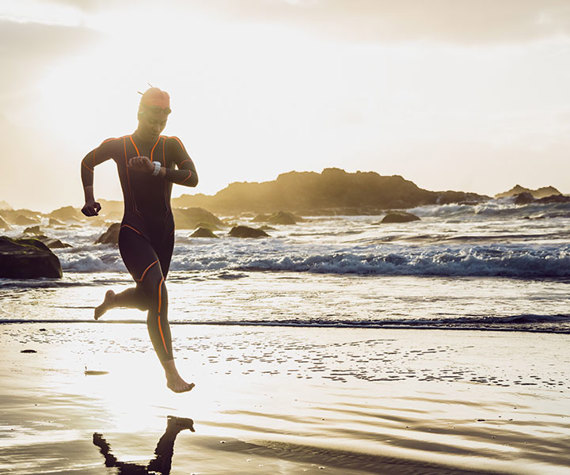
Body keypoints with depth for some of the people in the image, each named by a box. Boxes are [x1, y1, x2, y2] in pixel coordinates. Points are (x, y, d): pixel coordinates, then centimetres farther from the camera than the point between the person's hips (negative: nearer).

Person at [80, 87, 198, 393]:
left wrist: (156, 169, -27)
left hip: (164, 232, 4)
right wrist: (89, 199, 8)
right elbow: (87, 162, 18)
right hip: (133, 232, -4)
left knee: (148, 299, 19)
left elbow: (192, 178, -15)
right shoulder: (118, 146, -2)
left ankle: (112, 300, 56)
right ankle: (171, 373, -23)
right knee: (157, 294, -24)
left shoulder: (171, 146, 1)